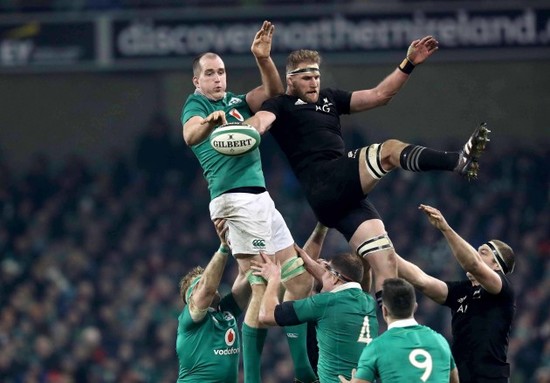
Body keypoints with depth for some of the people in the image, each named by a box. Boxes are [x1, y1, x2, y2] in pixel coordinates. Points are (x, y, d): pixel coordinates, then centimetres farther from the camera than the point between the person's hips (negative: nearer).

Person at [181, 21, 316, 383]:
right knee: (263, 290, -15)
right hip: (236, 199, -9)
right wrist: (208, 122, -46)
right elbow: (190, 135, -24)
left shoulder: (236, 103, 20)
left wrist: (263, 58, -13)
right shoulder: (196, 104, -2)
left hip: (260, 198, 9)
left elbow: (273, 92, 5)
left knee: (300, 280, 10)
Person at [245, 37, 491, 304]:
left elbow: (379, 95, 28)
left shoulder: (328, 99, 29)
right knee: (391, 150, -23)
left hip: (348, 196, 8)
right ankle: (458, 162, -41)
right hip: (324, 184, -8)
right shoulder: (281, 106, 7)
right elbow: (261, 121, -15)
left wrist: (409, 64, 20)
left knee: (385, 261, -4)